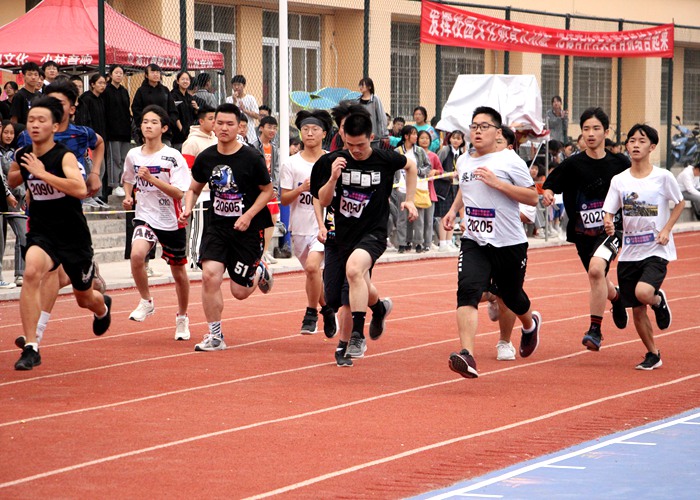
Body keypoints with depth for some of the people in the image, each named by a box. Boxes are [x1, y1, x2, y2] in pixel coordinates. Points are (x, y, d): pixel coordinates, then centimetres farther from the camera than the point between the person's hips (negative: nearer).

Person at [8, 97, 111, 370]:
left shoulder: (64, 157, -18)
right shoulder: (22, 157, -3)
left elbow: (80, 189, -38)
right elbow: (11, 182, 23)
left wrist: (42, 173, -36)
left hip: (73, 235, -2)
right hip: (41, 232, 2)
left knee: (84, 298, 17)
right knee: (31, 272, -31)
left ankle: (102, 308, 59)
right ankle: (31, 348, -27)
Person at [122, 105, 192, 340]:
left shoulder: (173, 157, -11)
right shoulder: (133, 155, 1)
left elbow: (179, 193, -18)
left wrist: (152, 179, -26)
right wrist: (128, 196, 3)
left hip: (172, 221, -2)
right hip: (145, 217, 2)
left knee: (178, 272, 11)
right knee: (137, 254, -28)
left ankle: (182, 318, 33)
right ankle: (146, 302, -5)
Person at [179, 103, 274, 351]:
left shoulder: (252, 158, -11)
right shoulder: (205, 158, -1)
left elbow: (267, 190, -1)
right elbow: (194, 189, 15)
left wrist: (248, 215, -14)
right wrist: (187, 209, -5)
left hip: (247, 229, -2)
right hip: (217, 226, 3)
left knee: (240, 292, 1)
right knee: (210, 274, -19)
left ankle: (260, 271, 39)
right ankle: (215, 337, -5)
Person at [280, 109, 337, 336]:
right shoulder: (291, 164, 2)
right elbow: (284, 199, 0)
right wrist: (302, 189, -18)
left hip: (325, 225, -3)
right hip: (300, 226, 3)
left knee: (312, 266, -24)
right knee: (312, 273, 13)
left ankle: (311, 313, -6)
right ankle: (327, 310, 38)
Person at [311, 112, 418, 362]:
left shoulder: (385, 159, -7)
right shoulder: (335, 161, -3)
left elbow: (410, 165, 16)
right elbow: (323, 201, -1)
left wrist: (409, 200, 9)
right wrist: (333, 177, -19)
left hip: (373, 232, -4)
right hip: (343, 234, 4)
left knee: (353, 267, -33)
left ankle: (357, 336, -32)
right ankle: (379, 307, 50)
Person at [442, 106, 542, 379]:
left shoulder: (509, 160, -8)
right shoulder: (463, 161, 9)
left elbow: (533, 197, -10)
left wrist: (498, 183, -19)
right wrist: (453, 209, 16)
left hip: (509, 244, -3)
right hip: (474, 242, 3)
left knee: (512, 296, 16)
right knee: (468, 290, -22)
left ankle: (530, 324, 54)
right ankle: (467, 356, -32)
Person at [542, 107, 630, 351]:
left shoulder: (620, 163, -2)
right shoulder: (572, 164, -5)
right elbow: (549, 186, -5)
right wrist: (547, 194, -26)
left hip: (611, 229, -3)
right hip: (583, 233, 3)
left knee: (596, 269, -28)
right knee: (599, 282, 17)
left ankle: (595, 330, -20)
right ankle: (616, 297, 55)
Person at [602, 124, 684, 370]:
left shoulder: (663, 177, -6)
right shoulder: (619, 180, 2)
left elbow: (679, 204, 6)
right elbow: (609, 213, 3)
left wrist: (666, 229, -7)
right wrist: (608, 225, -21)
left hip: (657, 250, -4)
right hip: (629, 252, 4)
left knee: (643, 293, -28)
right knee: (637, 310, 5)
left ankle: (659, 300, 9)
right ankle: (653, 355, 24)